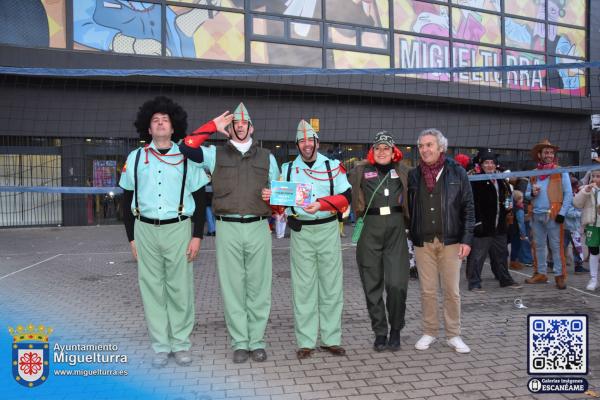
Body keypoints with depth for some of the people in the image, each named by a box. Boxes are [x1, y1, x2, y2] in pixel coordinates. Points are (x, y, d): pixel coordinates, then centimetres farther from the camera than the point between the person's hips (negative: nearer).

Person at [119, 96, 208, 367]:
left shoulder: (187, 158, 3)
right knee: (151, 288, 6)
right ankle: (160, 347, 18)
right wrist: (131, 237, 6)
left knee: (180, 288, 2)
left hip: (178, 229, -2)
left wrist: (197, 236, -4)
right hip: (145, 230, 2)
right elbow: (127, 201, 11)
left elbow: (199, 199, 3)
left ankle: (181, 344, 16)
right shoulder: (135, 158, 9)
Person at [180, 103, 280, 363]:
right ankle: (239, 342, 15)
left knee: (258, 287, 5)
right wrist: (213, 126, 1)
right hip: (228, 228, -1)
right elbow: (187, 146, -4)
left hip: (258, 227, 1)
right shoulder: (216, 154, 10)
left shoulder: (267, 157, 14)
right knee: (233, 287, 4)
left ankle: (257, 341, 17)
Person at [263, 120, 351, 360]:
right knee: (303, 287, 2)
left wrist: (320, 204, -20)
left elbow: (346, 197, -5)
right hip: (300, 232, 1)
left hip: (328, 230, -1)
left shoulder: (333, 166, 5)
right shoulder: (287, 169, 11)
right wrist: (270, 197, -10)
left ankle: (331, 339, 14)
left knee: (331, 286, 3)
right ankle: (306, 342, 11)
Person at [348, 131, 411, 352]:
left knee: (397, 284, -6)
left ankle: (395, 330, 15)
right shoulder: (360, 171, 9)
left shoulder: (403, 172, 12)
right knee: (372, 285, 5)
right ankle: (380, 332, 19)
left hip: (396, 230, 0)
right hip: (370, 230, 0)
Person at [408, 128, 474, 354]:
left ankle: (453, 335, 19)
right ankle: (429, 332, 22)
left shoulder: (457, 173, 0)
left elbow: (468, 208, 0)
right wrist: (412, 236, 1)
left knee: (452, 290, 5)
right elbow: (409, 208, 8)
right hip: (423, 242, 2)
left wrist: (466, 239, -6)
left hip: (450, 241, -1)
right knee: (427, 290, 9)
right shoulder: (414, 175, 6)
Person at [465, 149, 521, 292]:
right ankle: (474, 284, 5)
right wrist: (477, 222, -23)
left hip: (499, 227, 8)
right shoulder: (476, 182, -11)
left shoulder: (502, 182, 14)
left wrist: (508, 207, 7)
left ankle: (505, 280, 32)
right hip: (482, 227, -7)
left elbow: (508, 199, 28)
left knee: (501, 254, 19)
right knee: (477, 256, -3)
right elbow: (474, 204, -18)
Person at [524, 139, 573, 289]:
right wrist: (532, 193, -6)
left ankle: (560, 276, 3)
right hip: (536, 215, 5)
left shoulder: (561, 171, 0)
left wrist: (562, 213, -12)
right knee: (538, 246, 10)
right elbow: (527, 194, 18)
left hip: (553, 215, -5)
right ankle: (541, 274, 20)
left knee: (556, 246, -3)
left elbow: (568, 194, -4)